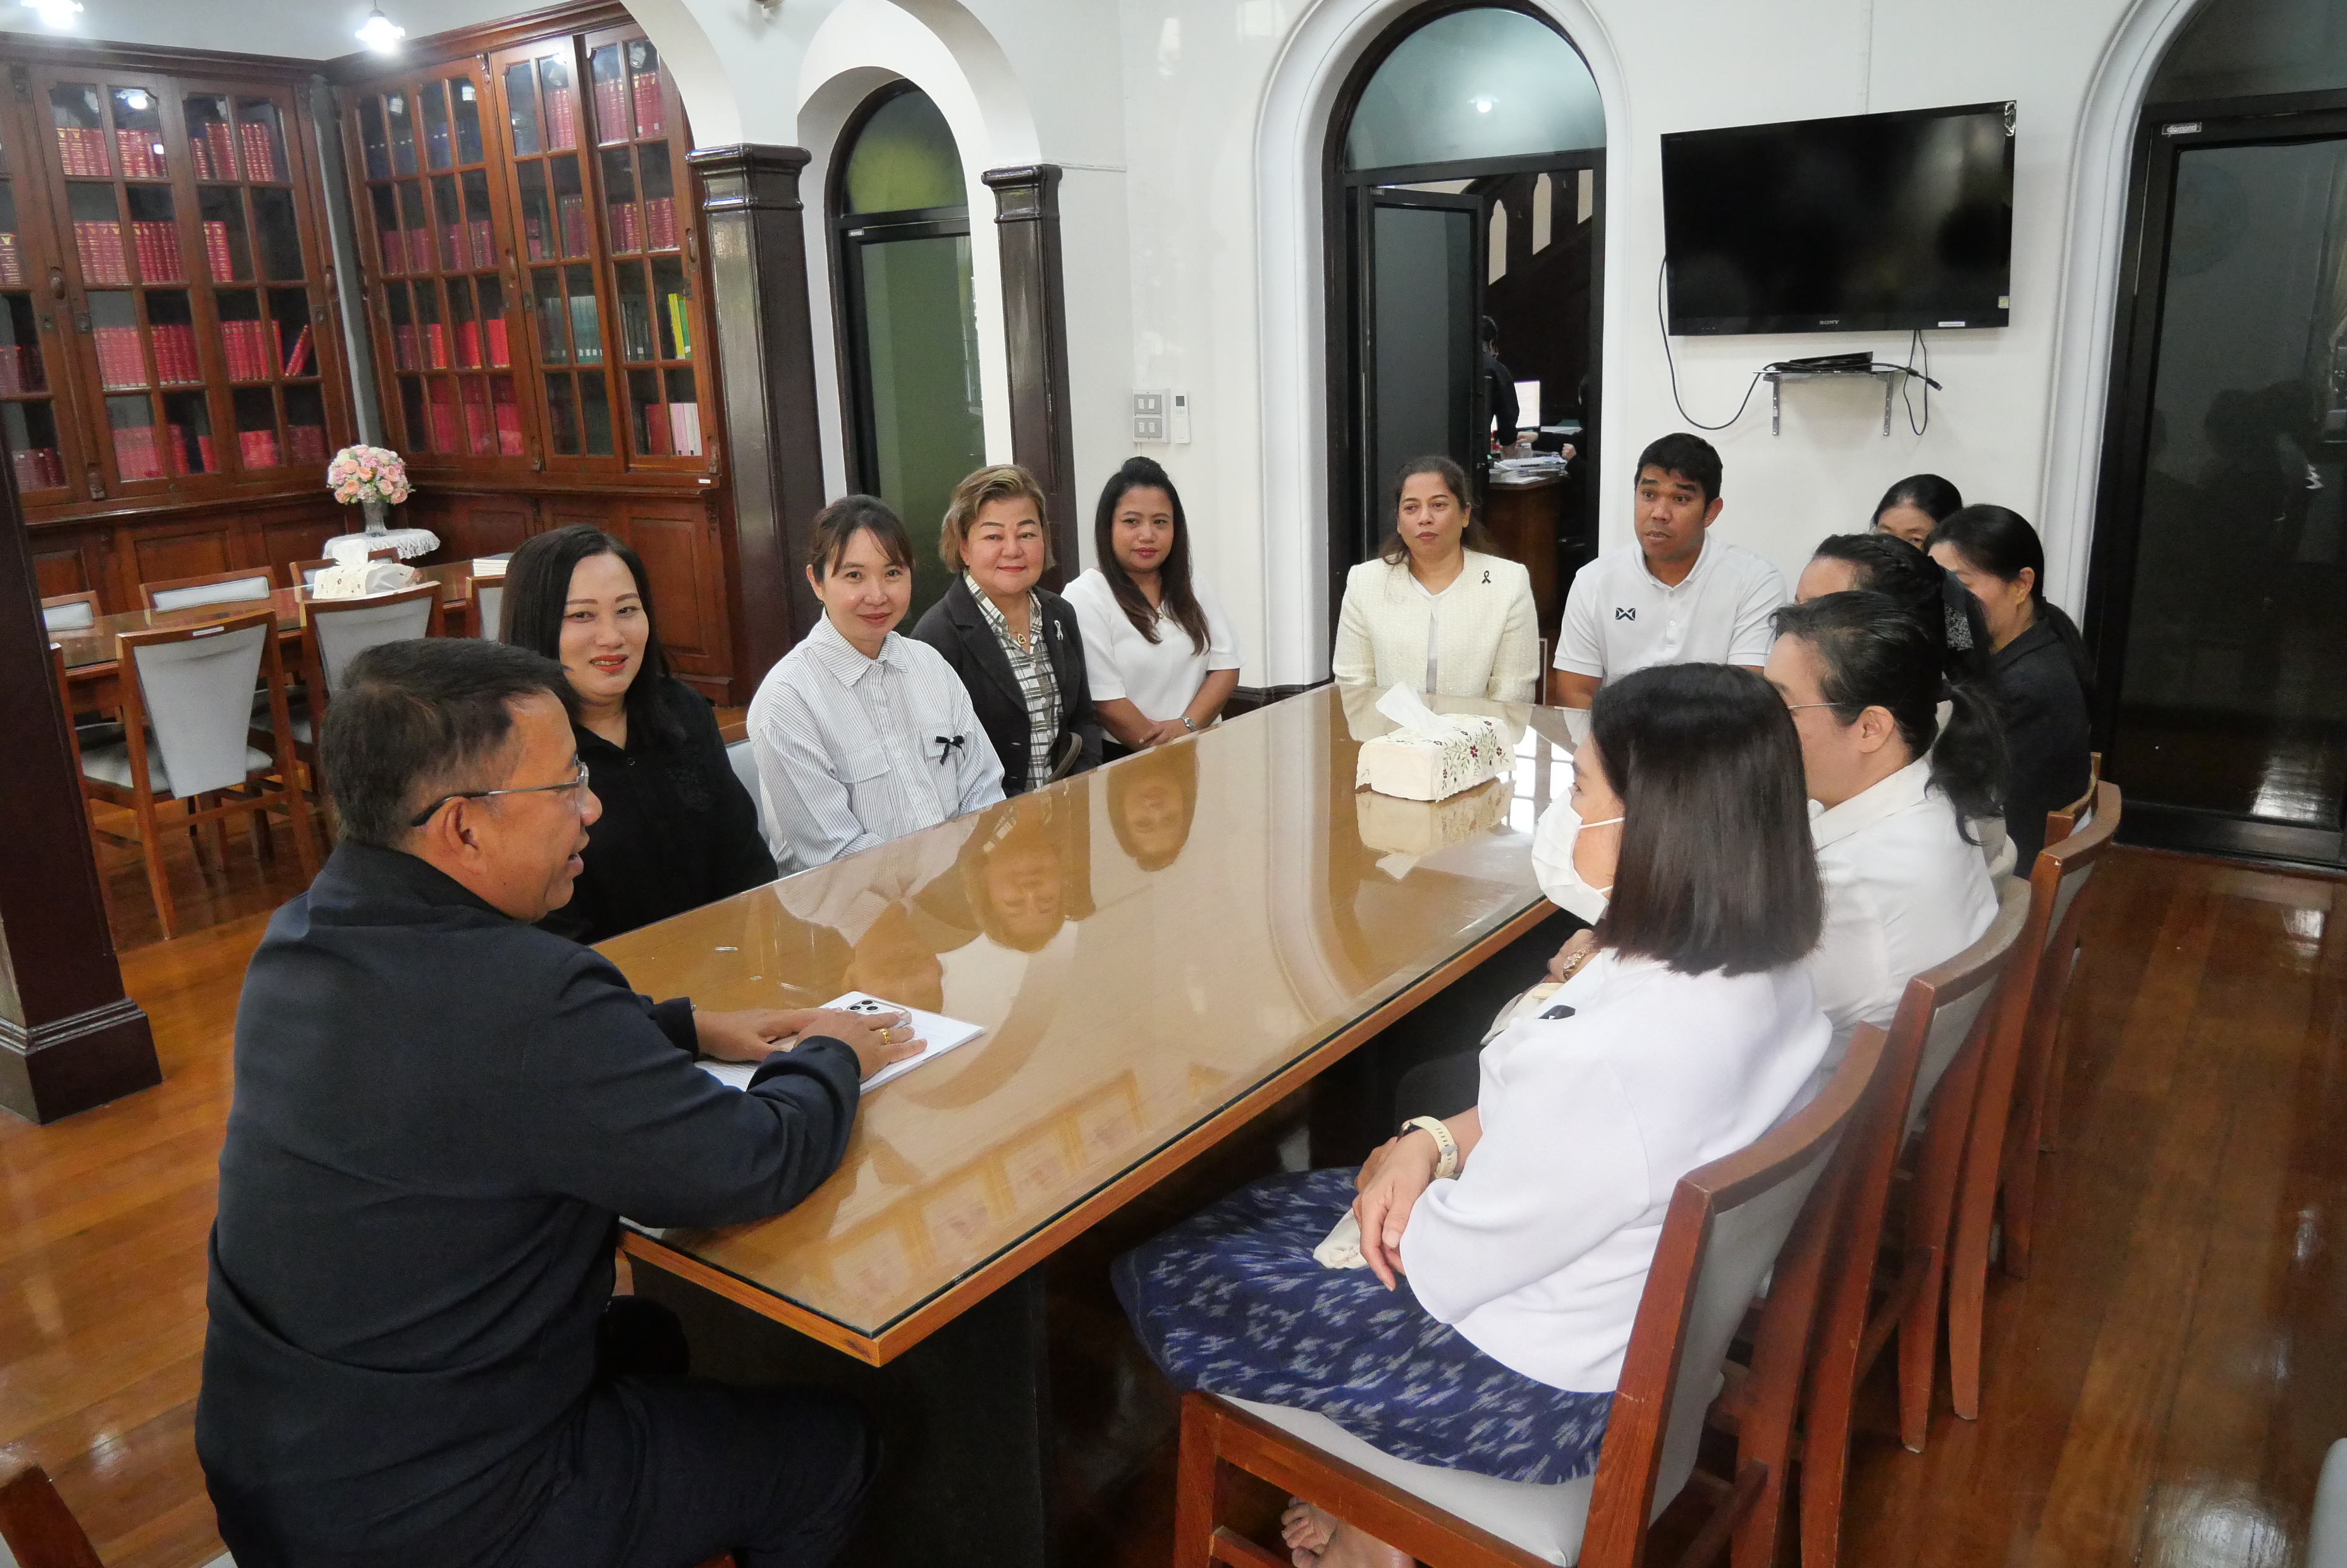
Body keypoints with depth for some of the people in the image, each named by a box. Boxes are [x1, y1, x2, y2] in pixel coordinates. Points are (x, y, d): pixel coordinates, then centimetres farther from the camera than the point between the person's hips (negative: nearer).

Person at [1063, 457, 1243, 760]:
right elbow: (1105, 702, -10)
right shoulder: (1086, 597, -3)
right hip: (1123, 761, -5)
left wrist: (1187, 725, -8)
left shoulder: (1193, 590, 16)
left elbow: (1225, 667, 9)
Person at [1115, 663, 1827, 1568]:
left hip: (1544, 1393, -8)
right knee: (1261, 1211, 21)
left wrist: (1413, 1158, -4)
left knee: (1154, 1279, 7)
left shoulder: (1606, 1059, -39)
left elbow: (1444, 1271, -23)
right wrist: (1440, 1141, -10)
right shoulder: (1764, 964, -11)